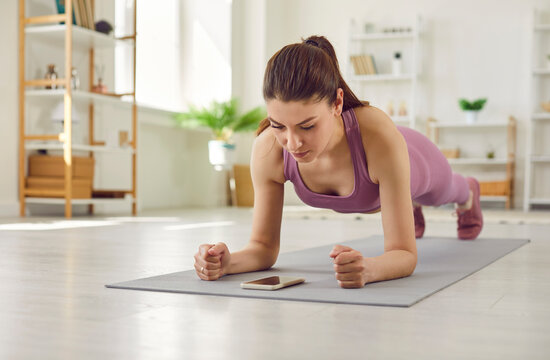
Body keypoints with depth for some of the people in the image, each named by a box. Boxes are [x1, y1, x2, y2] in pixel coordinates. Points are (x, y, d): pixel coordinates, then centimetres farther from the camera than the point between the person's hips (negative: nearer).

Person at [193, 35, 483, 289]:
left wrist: (368, 268, -69)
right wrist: (227, 262, -55)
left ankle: (468, 193, 75)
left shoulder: (380, 136, -52)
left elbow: (405, 255, -46)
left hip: (414, 164, -2)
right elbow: (264, 247, -32)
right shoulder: (267, 151, -42)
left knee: (450, 194, 38)